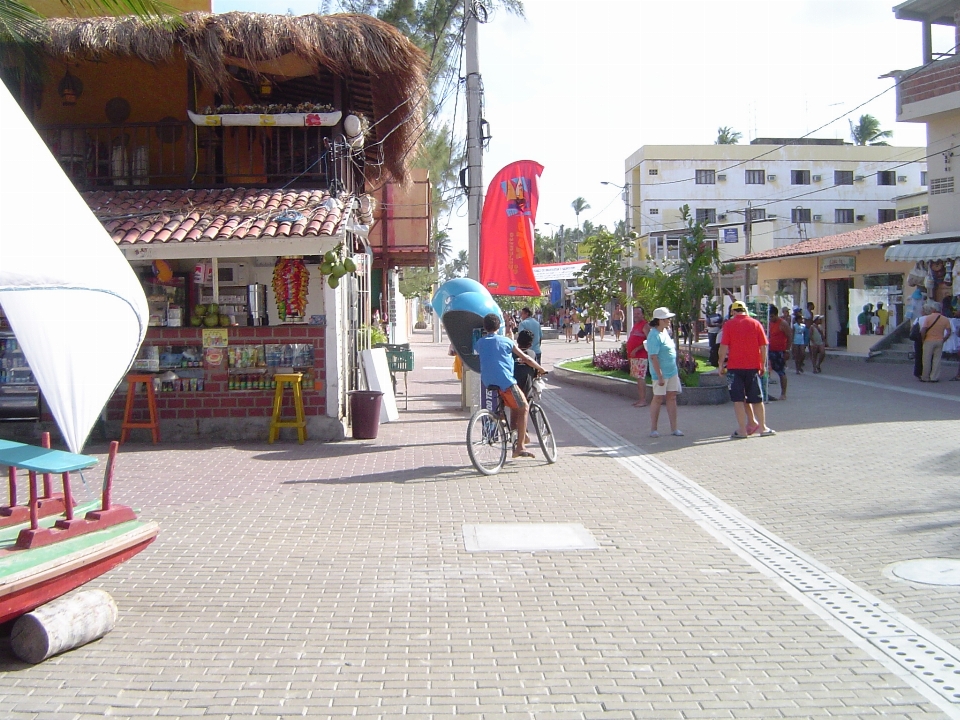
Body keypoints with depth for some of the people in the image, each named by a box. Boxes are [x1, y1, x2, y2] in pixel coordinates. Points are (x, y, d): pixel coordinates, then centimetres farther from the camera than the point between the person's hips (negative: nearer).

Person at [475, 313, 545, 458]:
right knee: (523, 407, 5)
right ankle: (520, 446, -3)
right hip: (505, 381, -5)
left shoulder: (480, 343, 13)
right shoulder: (506, 341, 4)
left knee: (515, 405, 24)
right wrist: (541, 369, 18)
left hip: (488, 383, 6)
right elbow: (526, 359, 7)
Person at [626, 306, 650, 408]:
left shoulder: (645, 325, -11)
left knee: (641, 378, -11)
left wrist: (636, 349, -23)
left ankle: (643, 400, -9)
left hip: (641, 356, -10)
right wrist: (629, 351, 16)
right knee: (638, 377, 11)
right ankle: (641, 399, 17)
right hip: (633, 356, 10)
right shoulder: (635, 325, 18)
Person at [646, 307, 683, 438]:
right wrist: (660, 376, -24)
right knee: (658, 399, 0)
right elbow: (653, 357, -22)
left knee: (672, 398, 9)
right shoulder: (654, 336, -19)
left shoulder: (665, 331, 9)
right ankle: (653, 429, 10)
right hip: (661, 373, -8)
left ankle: (673, 428, 13)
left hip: (672, 371, 8)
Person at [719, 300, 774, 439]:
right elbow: (763, 347, 3)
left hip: (735, 366, -2)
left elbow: (724, 347, -8)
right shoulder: (756, 324, 4)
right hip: (753, 366, 2)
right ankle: (763, 428, 17)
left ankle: (742, 430, -3)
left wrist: (721, 365, 0)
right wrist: (763, 365, 12)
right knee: (756, 399, 11)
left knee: (738, 399, 1)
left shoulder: (729, 324, -3)